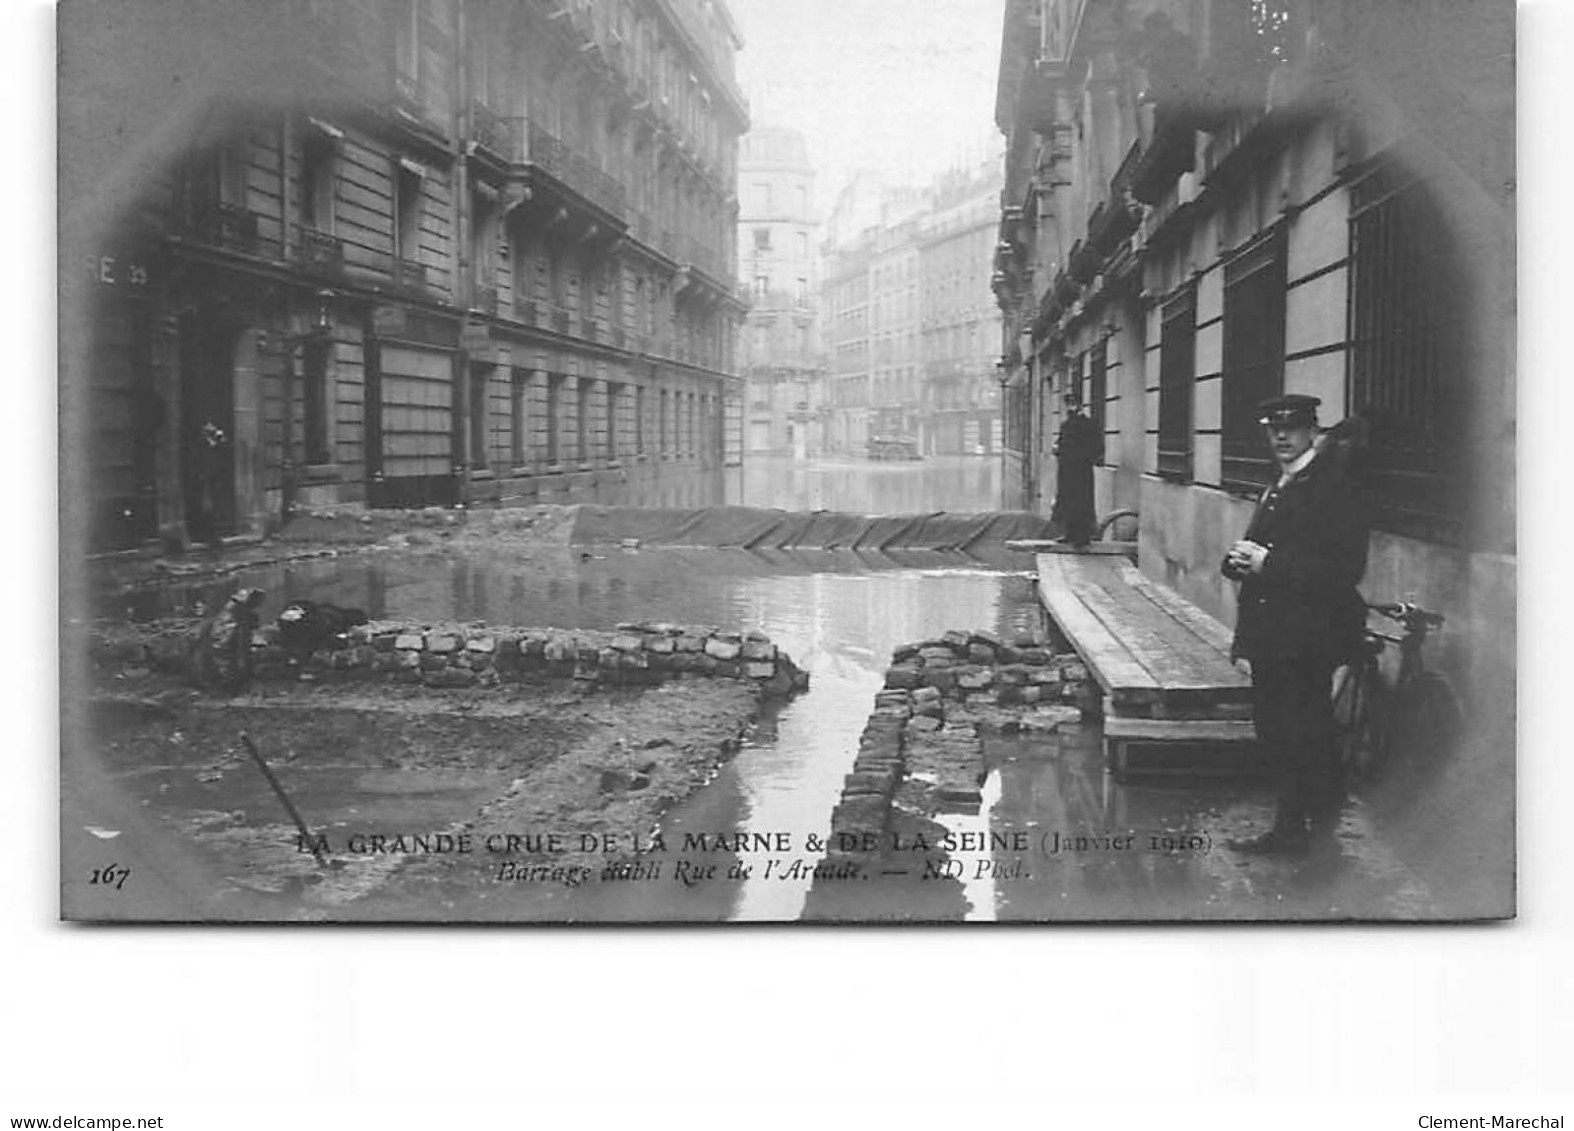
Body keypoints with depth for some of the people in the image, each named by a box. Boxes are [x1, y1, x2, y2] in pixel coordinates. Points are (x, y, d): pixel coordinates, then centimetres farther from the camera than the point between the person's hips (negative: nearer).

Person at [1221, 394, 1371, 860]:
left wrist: (1268, 562, -19)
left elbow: (1344, 568, -19)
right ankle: (1288, 830, 24)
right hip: (1271, 636, 9)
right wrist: (1242, 560, -1)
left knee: (1309, 739, -4)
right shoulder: (1279, 488, 18)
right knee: (1276, 737, 14)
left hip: (1308, 638, -9)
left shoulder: (1334, 485, -12)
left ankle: (1322, 838, 6)